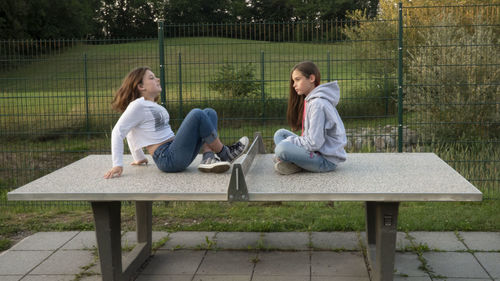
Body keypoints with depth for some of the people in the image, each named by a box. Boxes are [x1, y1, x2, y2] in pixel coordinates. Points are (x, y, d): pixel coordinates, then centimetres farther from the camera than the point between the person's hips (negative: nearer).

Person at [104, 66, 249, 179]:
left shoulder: (153, 105, 20)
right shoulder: (138, 105, -6)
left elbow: (132, 132, 30)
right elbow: (118, 132, -12)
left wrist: (139, 158, 28)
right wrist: (117, 165, -17)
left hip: (177, 153, 10)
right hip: (167, 158, -10)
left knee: (209, 113, 8)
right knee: (196, 114, -22)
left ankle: (208, 159, -15)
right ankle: (225, 154, -7)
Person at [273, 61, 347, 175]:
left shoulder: (318, 104, -20)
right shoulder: (310, 100, 13)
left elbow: (314, 143, -22)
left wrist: (289, 141, -9)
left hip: (327, 160, -11)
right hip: (317, 150, 11)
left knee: (282, 148, -30)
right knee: (280, 133, 11)